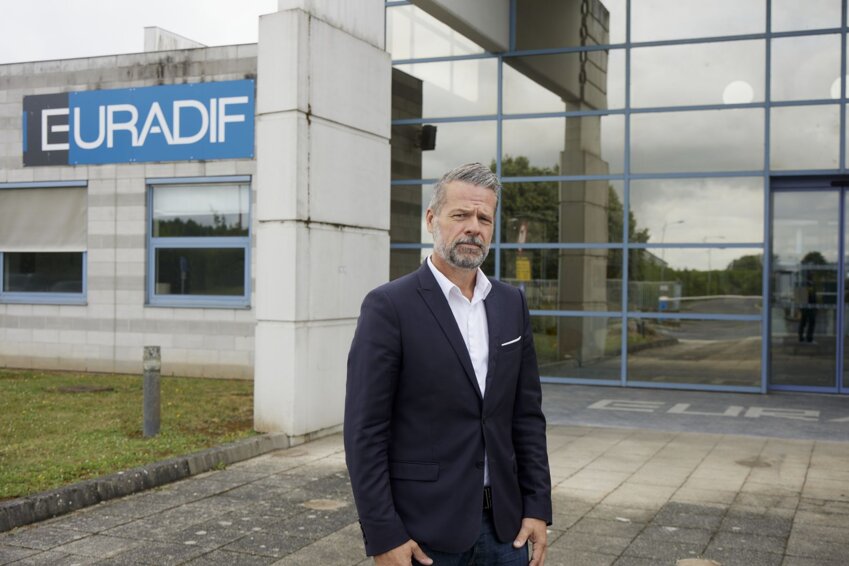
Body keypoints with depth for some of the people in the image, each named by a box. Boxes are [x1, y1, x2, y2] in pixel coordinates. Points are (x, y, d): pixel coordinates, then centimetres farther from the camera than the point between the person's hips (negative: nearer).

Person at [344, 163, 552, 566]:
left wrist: (537, 507, 3)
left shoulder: (511, 304, 6)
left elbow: (527, 414, 9)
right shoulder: (389, 306, -11)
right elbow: (365, 431, -12)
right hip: (424, 532, -5)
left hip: (503, 525, 5)